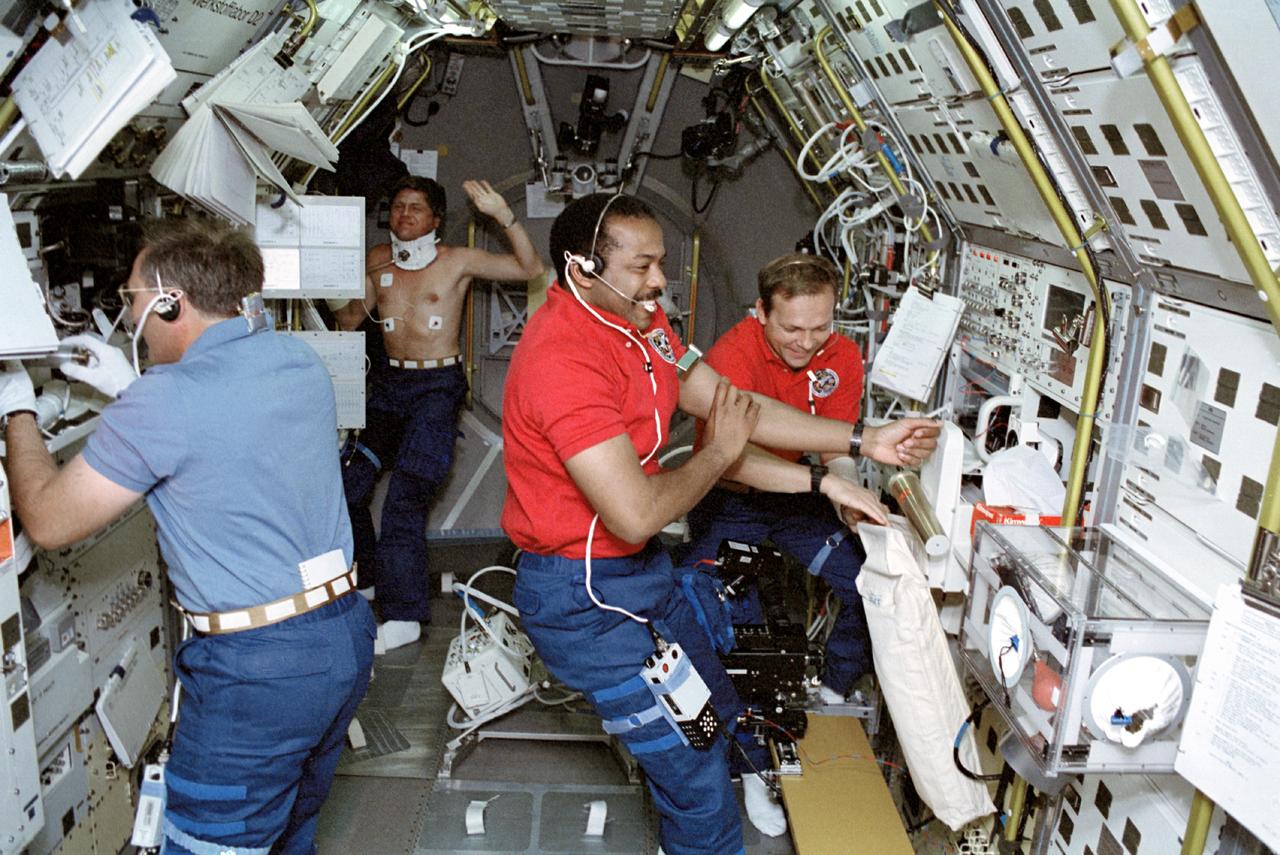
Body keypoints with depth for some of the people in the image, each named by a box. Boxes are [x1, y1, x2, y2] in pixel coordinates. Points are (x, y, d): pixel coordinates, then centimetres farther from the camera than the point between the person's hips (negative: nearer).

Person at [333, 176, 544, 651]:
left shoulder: (457, 261, -1)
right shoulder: (377, 260, 12)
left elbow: (530, 269, -8)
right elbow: (352, 318, 21)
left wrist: (503, 216, -19)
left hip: (438, 385, -5)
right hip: (388, 383, 5)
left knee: (405, 498, -13)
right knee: (347, 483, 0)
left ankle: (404, 616, -8)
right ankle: (366, 578, 23)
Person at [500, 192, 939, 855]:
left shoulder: (640, 322, 2)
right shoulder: (565, 359, -28)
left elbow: (739, 409, 5)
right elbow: (636, 515, -31)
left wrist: (865, 441, 0)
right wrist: (721, 452, -13)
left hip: (641, 569, 10)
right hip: (582, 595, -9)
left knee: (717, 712, 25)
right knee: (698, 774, -2)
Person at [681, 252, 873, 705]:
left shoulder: (842, 357, -9)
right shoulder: (730, 356, -25)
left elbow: (837, 451, -6)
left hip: (798, 496, 4)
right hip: (729, 499, -4)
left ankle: (832, 692, 16)